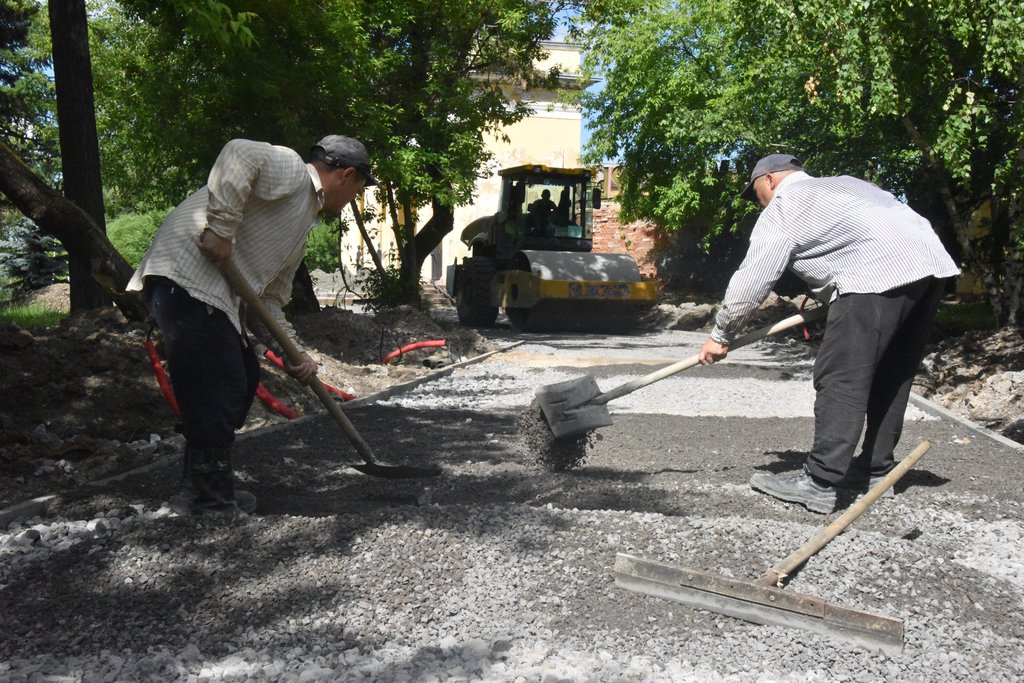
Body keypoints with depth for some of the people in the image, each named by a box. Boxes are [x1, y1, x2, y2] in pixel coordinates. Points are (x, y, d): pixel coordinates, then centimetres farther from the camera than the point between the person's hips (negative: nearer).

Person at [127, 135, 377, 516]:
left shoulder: (301, 226, 25)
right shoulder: (290, 167, -1)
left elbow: (269, 299, 23)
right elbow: (239, 155, -23)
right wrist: (221, 229, -22)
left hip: (218, 293, 10)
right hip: (187, 276, -10)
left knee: (244, 378, 15)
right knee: (217, 394, -9)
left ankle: (200, 492, 26)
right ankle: (212, 507, 2)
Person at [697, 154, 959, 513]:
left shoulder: (783, 205, 8)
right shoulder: (841, 183, 32)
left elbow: (752, 279, 6)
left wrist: (720, 335, 15)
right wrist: (824, 299, 28)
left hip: (880, 274, -9)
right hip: (931, 263, 9)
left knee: (840, 380, -7)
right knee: (891, 378, 16)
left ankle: (820, 483, -7)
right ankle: (877, 469, 25)